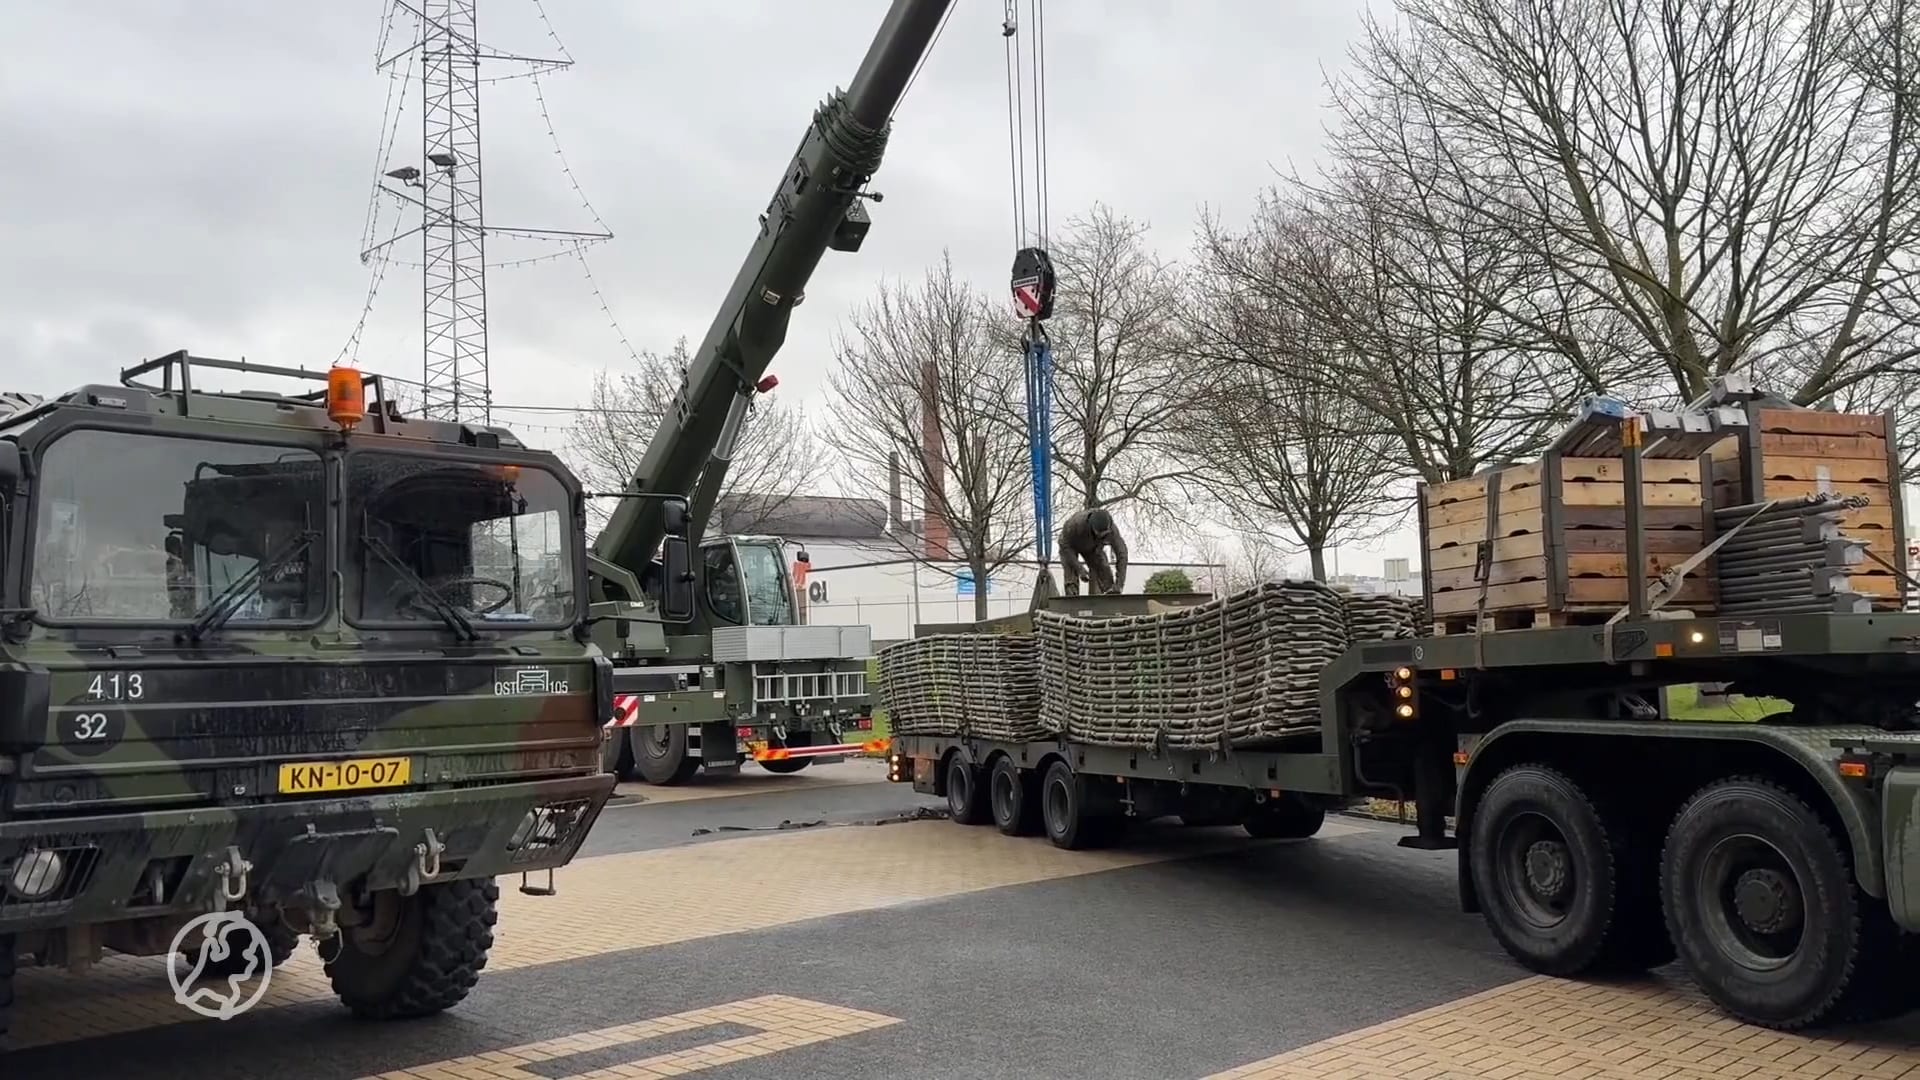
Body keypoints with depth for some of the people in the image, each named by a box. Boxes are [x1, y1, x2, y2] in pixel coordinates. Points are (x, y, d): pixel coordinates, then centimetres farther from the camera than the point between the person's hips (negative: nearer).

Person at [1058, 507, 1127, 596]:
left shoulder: (1111, 529, -36)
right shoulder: (1076, 523, -45)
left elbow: (1122, 554, -31)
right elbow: (1065, 545, -31)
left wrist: (1119, 585, -38)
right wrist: (1079, 570, -37)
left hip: (1091, 547, 3)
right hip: (1069, 545, -3)